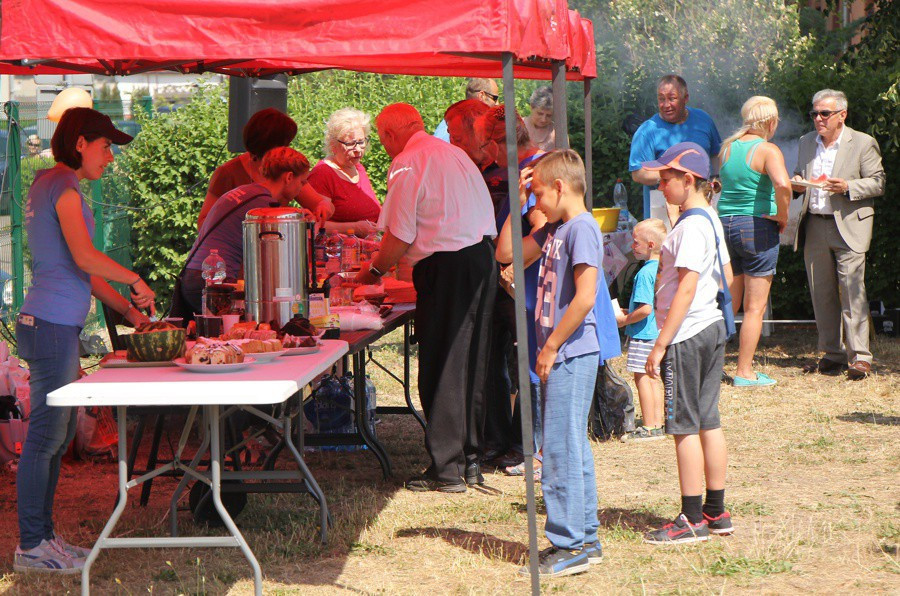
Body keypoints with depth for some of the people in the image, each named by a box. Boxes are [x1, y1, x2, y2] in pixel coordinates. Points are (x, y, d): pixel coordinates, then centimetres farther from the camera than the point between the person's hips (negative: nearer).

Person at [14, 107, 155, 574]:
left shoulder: (51, 184, 20)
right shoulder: (62, 185, -12)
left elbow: (78, 269, 23)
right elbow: (85, 258, -22)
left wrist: (126, 308, 20)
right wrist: (136, 281, -9)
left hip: (55, 326, 10)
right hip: (52, 327, -10)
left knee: (60, 433, 14)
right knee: (46, 435, -5)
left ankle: (42, 535, 20)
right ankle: (31, 546, 1)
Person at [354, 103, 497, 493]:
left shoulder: (406, 164, -9)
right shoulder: (455, 154, 17)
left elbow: (400, 237, -12)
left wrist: (373, 271, 5)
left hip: (445, 267, -8)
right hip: (482, 258, 8)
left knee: (440, 369, -1)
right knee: (471, 362, 15)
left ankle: (446, 469, 2)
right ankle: (469, 460, 22)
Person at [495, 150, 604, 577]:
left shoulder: (582, 228, -15)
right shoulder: (554, 229, 13)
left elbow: (585, 297, -22)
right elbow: (505, 252, 21)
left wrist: (551, 347, -17)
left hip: (571, 353, -10)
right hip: (561, 355, 10)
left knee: (561, 448, -7)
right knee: (571, 447, 13)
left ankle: (570, 544, -2)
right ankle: (584, 538, 20)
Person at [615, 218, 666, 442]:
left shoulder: (645, 273, -19)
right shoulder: (663, 268, 9)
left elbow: (645, 309, -25)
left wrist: (625, 320, -11)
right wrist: (629, 312, 18)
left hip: (643, 333, -9)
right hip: (658, 330, 9)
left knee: (642, 377, -3)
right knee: (651, 378, 14)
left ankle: (649, 428, -1)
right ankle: (657, 425, 18)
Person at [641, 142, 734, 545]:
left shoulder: (690, 226, -18)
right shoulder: (711, 220, 11)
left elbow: (687, 288, -22)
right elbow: (726, 277, 18)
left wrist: (661, 344, -20)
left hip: (686, 335, -10)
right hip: (712, 328, 10)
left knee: (684, 426, -4)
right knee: (708, 421, 13)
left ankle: (692, 519, 0)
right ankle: (716, 512, 19)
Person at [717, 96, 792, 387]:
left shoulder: (727, 147, 8)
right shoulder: (768, 150, -11)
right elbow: (782, 184, -29)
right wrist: (782, 215, -13)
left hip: (724, 223, 6)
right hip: (757, 227, -6)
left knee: (727, 304, 16)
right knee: (755, 307, 2)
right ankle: (744, 372, 5)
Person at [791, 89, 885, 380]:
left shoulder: (863, 143, -3)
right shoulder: (806, 142, 14)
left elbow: (878, 183, -3)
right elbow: (798, 174, 25)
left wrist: (847, 187, -19)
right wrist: (796, 183, 2)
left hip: (848, 226, -5)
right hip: (814, 227, 6)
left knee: (852, 290, -10)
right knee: (821, 293, 7)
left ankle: (860, 356, -8)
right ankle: (833, 354, 16)